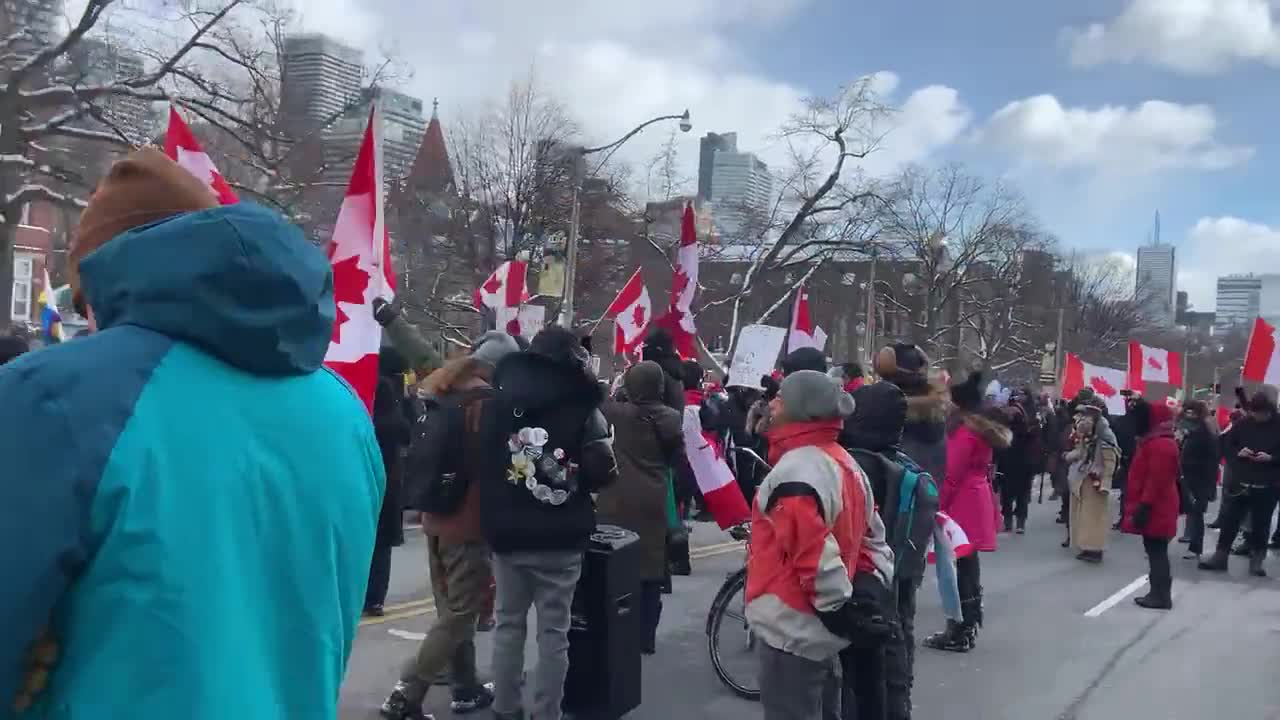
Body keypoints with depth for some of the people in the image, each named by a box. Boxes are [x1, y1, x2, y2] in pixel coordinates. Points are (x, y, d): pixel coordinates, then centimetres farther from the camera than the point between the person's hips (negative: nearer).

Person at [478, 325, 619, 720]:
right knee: (553, 631, 5)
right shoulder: (582, 407, -7)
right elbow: (602, 473, -10)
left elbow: (482, 464, 11)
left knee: (508, 622, 15)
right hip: (560, 537, -3)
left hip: (506, 533, 3)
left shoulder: (496, 402, 5)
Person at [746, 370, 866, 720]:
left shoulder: (795, 471, -23)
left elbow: (815, 556, -27)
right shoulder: (843, 462, 8)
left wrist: (836, 606, -14)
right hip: (822, 630, 9)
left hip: (793, 632, -9)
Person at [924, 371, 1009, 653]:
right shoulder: (985, 427, 13)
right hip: (978, 501, 10)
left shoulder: (964, 430, -15)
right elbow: (981, 469, 14)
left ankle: (959, 634, 0)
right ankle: (968, 628, 22)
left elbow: (952, 475, -17)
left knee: (959, 567, -5)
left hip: (962, 505, -10)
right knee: (968, 565, 14)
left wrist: (938, 505, -11)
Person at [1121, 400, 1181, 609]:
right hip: (1157, 509, 11)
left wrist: (1144, 507, -23)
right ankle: (1159, 593, 19)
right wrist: (1142, 505, 23)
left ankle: (1161, 595, -1)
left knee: (1156, 551, -5)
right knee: (1156, 551, 13)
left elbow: (1156, 481, -24)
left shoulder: (1160, 445, -19)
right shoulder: (1156, 442, 16)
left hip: (1155, 510, -11)